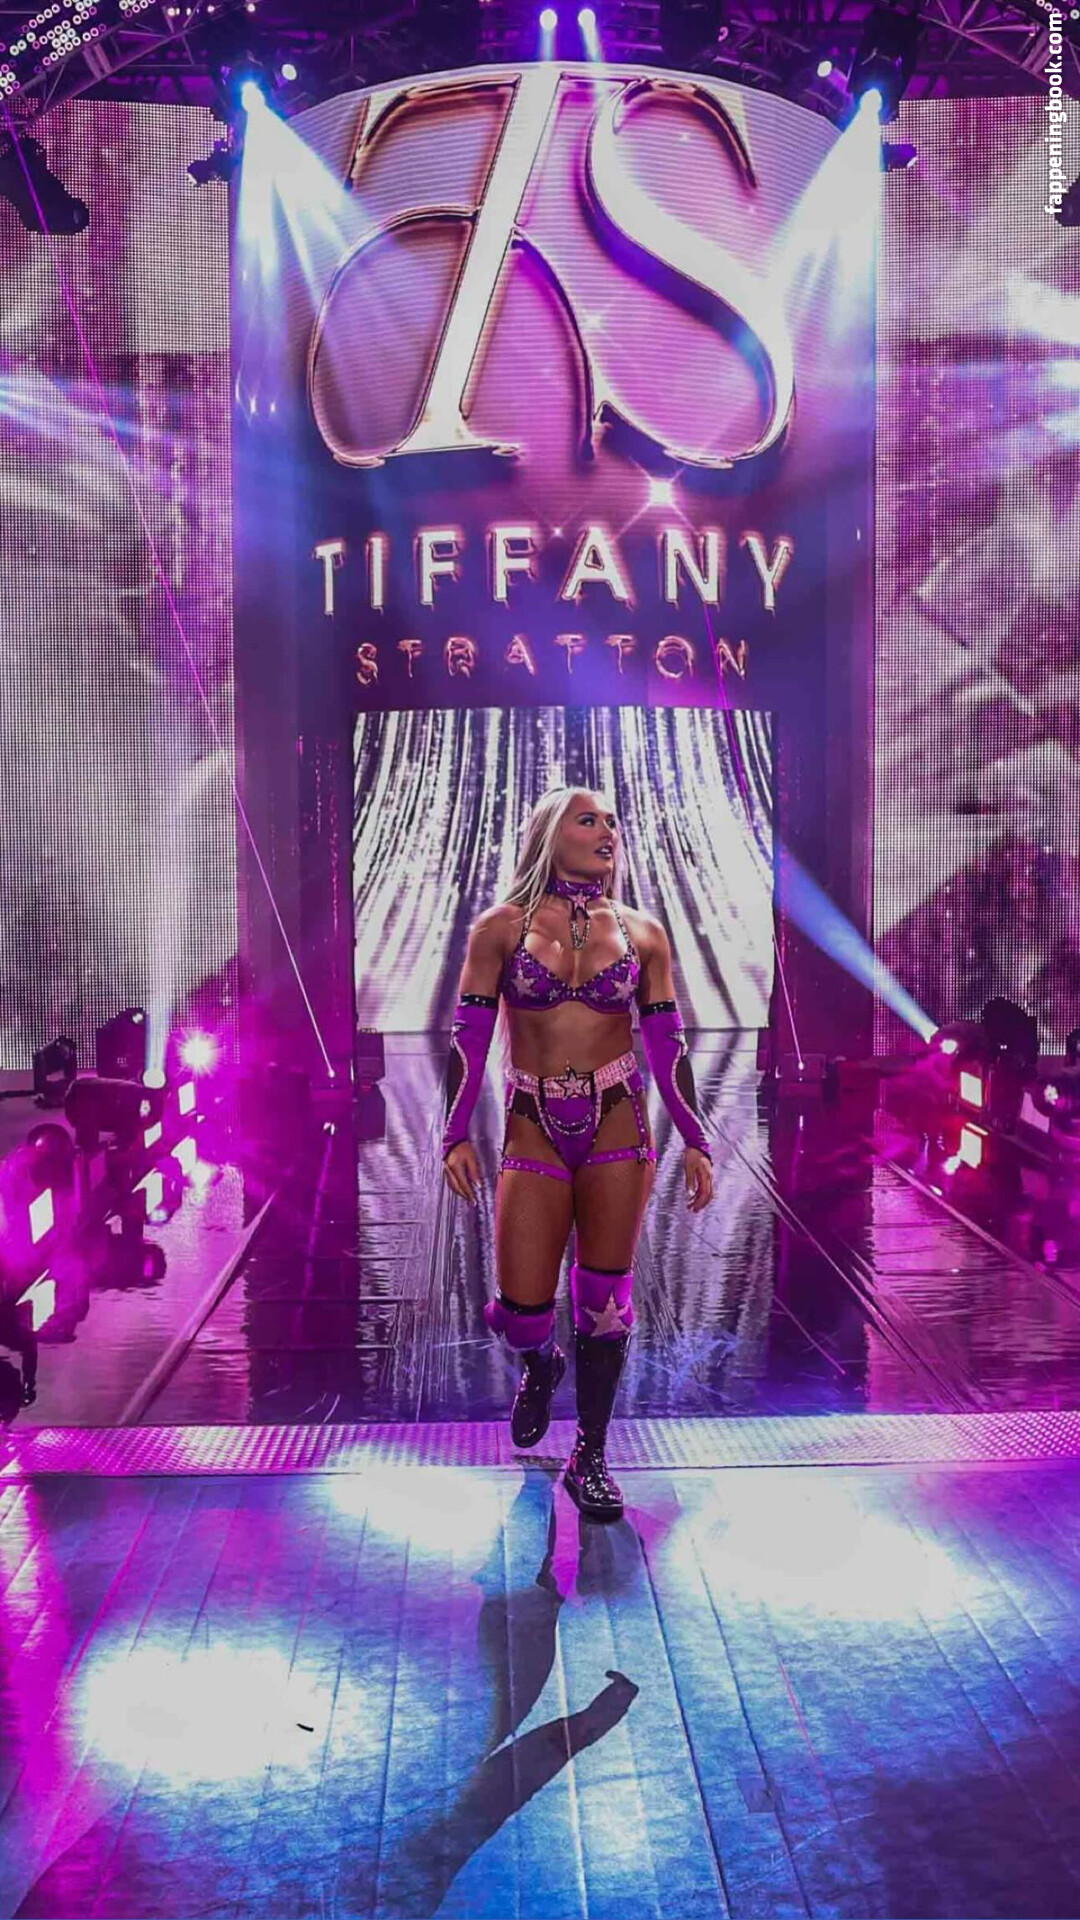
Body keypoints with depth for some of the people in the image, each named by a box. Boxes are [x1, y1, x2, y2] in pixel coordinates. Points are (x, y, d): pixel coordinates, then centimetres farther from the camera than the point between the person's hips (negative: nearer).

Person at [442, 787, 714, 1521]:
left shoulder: (643, 934, 5)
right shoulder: (501, 929, 1)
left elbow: (667, 1046, 6)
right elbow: (470, 1039, 0)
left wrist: (696, 1141, 2)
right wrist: (457, 1135, -7)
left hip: (617, 1125, 1)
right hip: (533, 1130, -1)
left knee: (605, 1297, 2)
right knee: (522, 1307, -1)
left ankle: (590, 1459, 19)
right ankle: (542, 1366, 37)